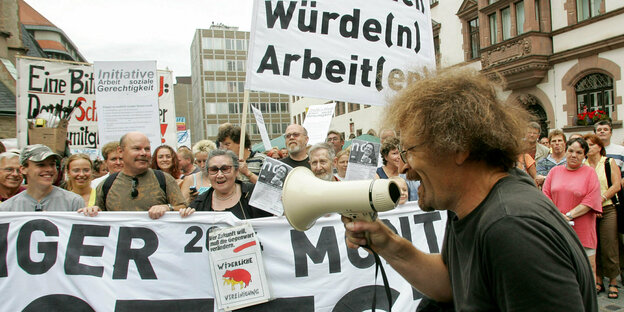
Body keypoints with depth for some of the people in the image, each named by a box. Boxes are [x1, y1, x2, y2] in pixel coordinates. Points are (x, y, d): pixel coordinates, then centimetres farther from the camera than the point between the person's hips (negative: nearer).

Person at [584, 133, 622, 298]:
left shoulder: (609, 163, 5)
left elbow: (616, 185, -4)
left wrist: (600, 199, -13)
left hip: (607, 209, -2)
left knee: (609, 246, -3)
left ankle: (613, 282, 9)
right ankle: (598, 280, 14)